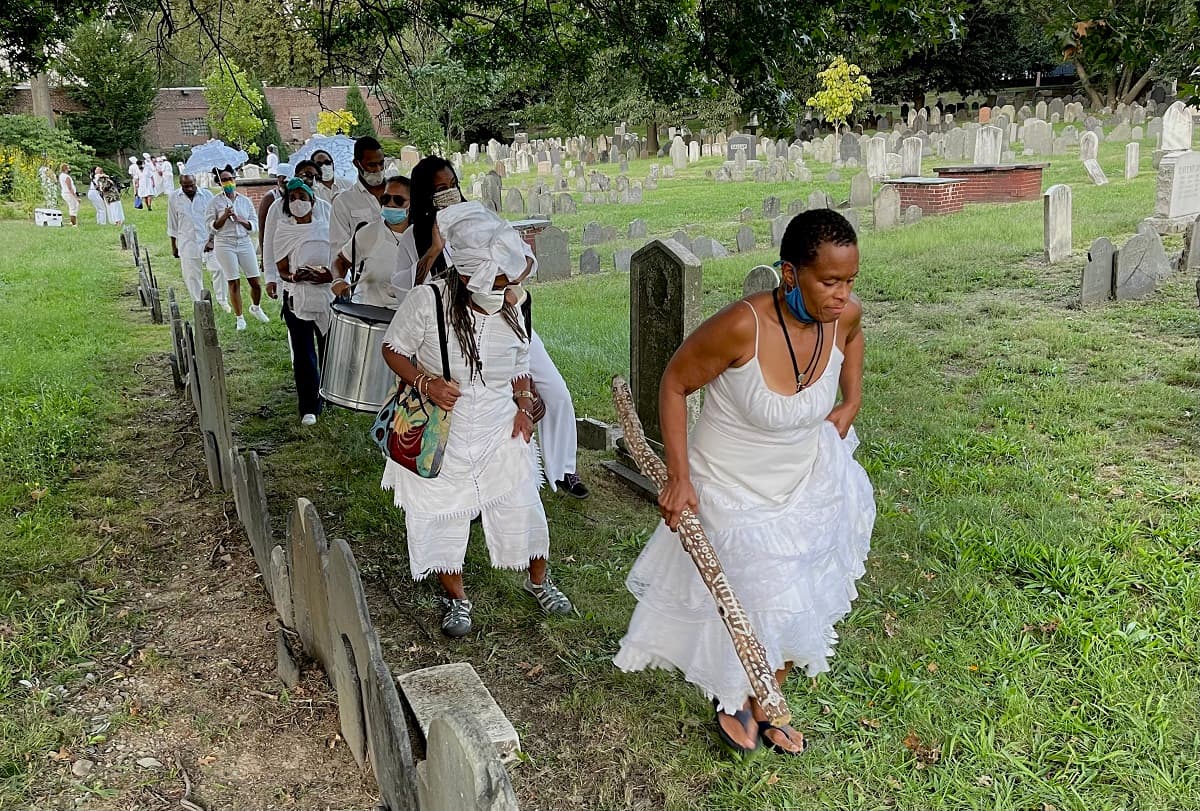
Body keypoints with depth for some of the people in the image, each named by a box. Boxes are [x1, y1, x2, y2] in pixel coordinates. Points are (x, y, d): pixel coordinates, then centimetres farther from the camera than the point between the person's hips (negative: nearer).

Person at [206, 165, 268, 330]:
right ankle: (240, 318, 10)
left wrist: (241, 220, -11)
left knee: (255, 282, 2)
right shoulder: (215, 201, 1)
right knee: (234, 283, -2)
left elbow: (255, 225, 7)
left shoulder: (245, 201, 8)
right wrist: (224, 216, -15)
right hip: (225, 244, -2)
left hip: (245, 243, 2)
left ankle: (255, 308, 30)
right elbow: (211, 226, -1)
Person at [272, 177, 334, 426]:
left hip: (328, 295, 1)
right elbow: (282, 270, 1)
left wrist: (325, 275, -19)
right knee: (303, 354, 0)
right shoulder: (284, 231, 0)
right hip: (297, 299, -1)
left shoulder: (326, 227, 1)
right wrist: (294, 277, -22)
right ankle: (309, 408, 9)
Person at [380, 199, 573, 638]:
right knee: (441, 517, 9)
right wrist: (426, 382, -24)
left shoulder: (512, 312, -5)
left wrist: (524, 408, -5)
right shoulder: (427, 300, -19)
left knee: (521, 508, 9)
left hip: (500, 432, 3)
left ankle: (539, 580, 37)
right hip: (441, 436, -2)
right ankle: (456, 598, 33)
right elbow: (393, 350, -7)